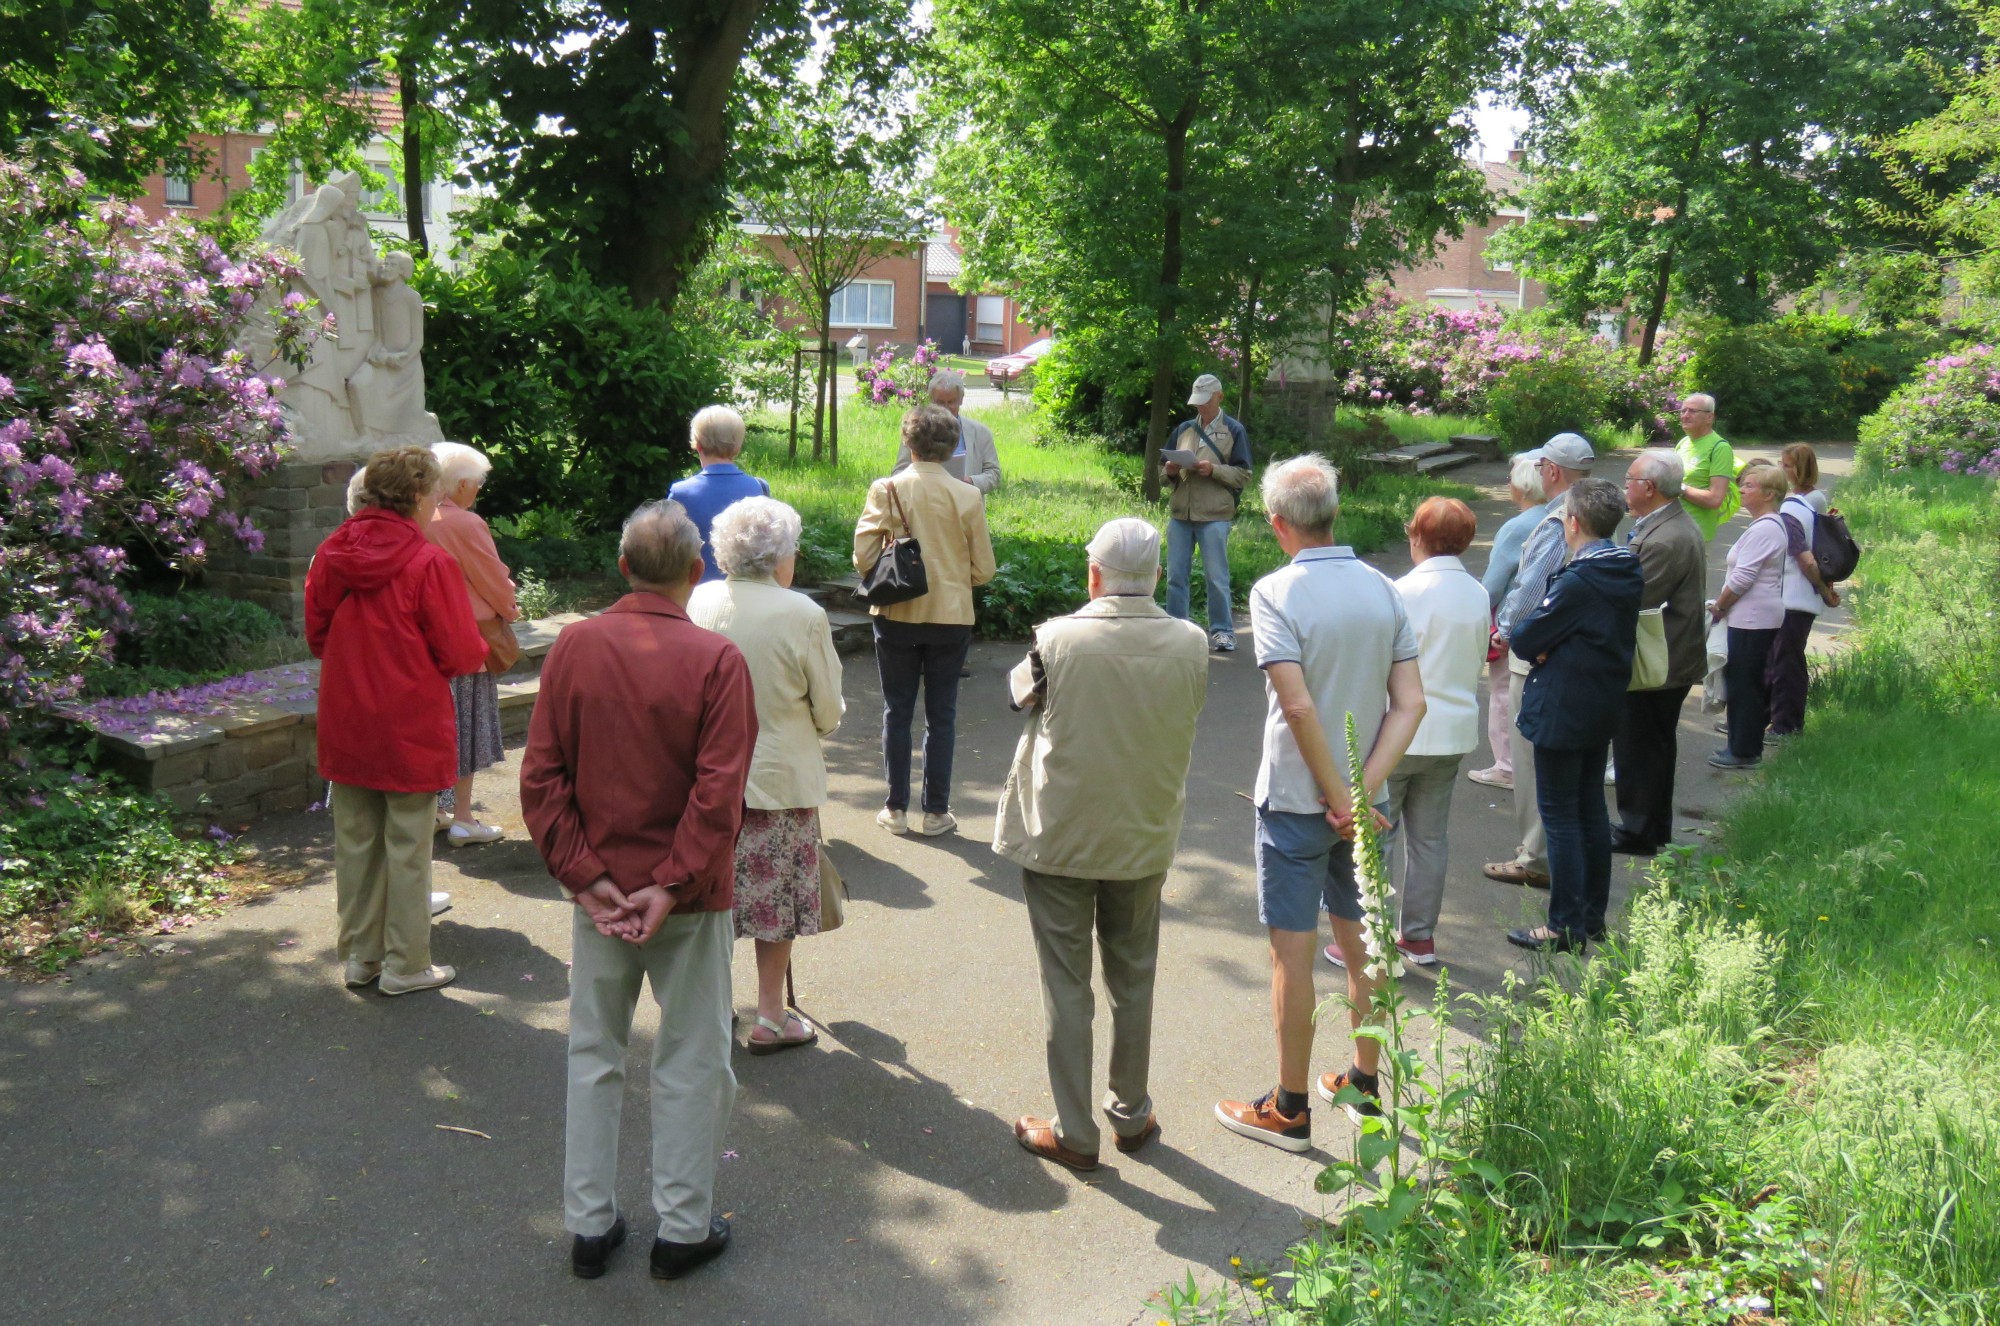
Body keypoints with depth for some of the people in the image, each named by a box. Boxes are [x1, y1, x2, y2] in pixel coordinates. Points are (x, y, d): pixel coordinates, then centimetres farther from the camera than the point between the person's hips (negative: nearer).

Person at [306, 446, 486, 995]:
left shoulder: (331, 554, 0)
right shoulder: (430, 563, -17)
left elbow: (316, 635, 10)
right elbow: (462, 654, -15)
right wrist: (480, 648, 6)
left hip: (344, 725, 5)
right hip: (411, 728, -5)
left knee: (354, 842, 15)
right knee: (407, 847, 6)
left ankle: (358, 955, 26)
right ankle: (404, 965, 14)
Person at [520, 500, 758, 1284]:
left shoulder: (574, 647, -4)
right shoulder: (715, 659, -13)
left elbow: (541, 777, -6)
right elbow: (719, 791, -19)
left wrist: (585, 877, -6)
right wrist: (672, 886, -14)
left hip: (599, 888, 3)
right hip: (688, 894, -3)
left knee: (593, 1056, 16)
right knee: (691, 1063, 11)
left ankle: (589, 1225, 27)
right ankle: (684, 1228, 22)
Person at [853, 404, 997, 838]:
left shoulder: (885, 490, -8)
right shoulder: (968, 497, -7)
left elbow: (863, 558, -9)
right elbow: (983, 570, -3)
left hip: (897, 617, 0)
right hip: (951, 618, 0)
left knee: (897, 713, 11)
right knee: (941, 716, 9)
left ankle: (896, 810, 16)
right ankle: (936, 812, 14)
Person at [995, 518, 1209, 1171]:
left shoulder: (1057, 639, -19)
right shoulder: (1191, 645, -12)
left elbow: (1021, 692, 1)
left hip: (1059, 840, -3)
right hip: (1145, 839, 3)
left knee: (1067, 986, 9)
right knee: (1133, 981, 19)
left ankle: (1074, 1133, 18)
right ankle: (1131, 1114, 33)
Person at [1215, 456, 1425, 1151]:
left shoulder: (1275, 592, -16)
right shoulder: (1384, 590, 0)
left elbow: (1300, 707, -23)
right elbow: (1410, 703, -6)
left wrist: (1339, 798, -15)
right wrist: (1362, 791, -10)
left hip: (1296, 799, -5)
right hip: (1363, 798, 5)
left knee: (1292, 952, 5)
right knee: (1361, 942, 18)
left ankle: (1289, 1110, 16)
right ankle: (1365, 1085, 33)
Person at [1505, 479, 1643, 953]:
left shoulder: (1579, 582, -23)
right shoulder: (1629, 573, 5)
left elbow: (1523, 640, -19)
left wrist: (1534, 644, 2)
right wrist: (1551, 646, -5)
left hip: (1562, 712, -9)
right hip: (1604, 708, 9)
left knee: (1559, 816, 0)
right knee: (1591, 810, 16)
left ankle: (1567, 926, 5)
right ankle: (1593, 917, 26)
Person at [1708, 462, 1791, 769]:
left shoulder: (1763, 530, -19)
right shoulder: (1773, 525, 15)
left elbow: (1742, 578, -21)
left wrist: (1718, 606, -8)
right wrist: (1724, 605, 17)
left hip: (1752, 619, -11)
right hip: (1762, 616, 11)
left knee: (1743, 683, -3)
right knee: (1753, 682, 16)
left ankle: (1743, 751, 4)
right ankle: (1747, 745, 24)